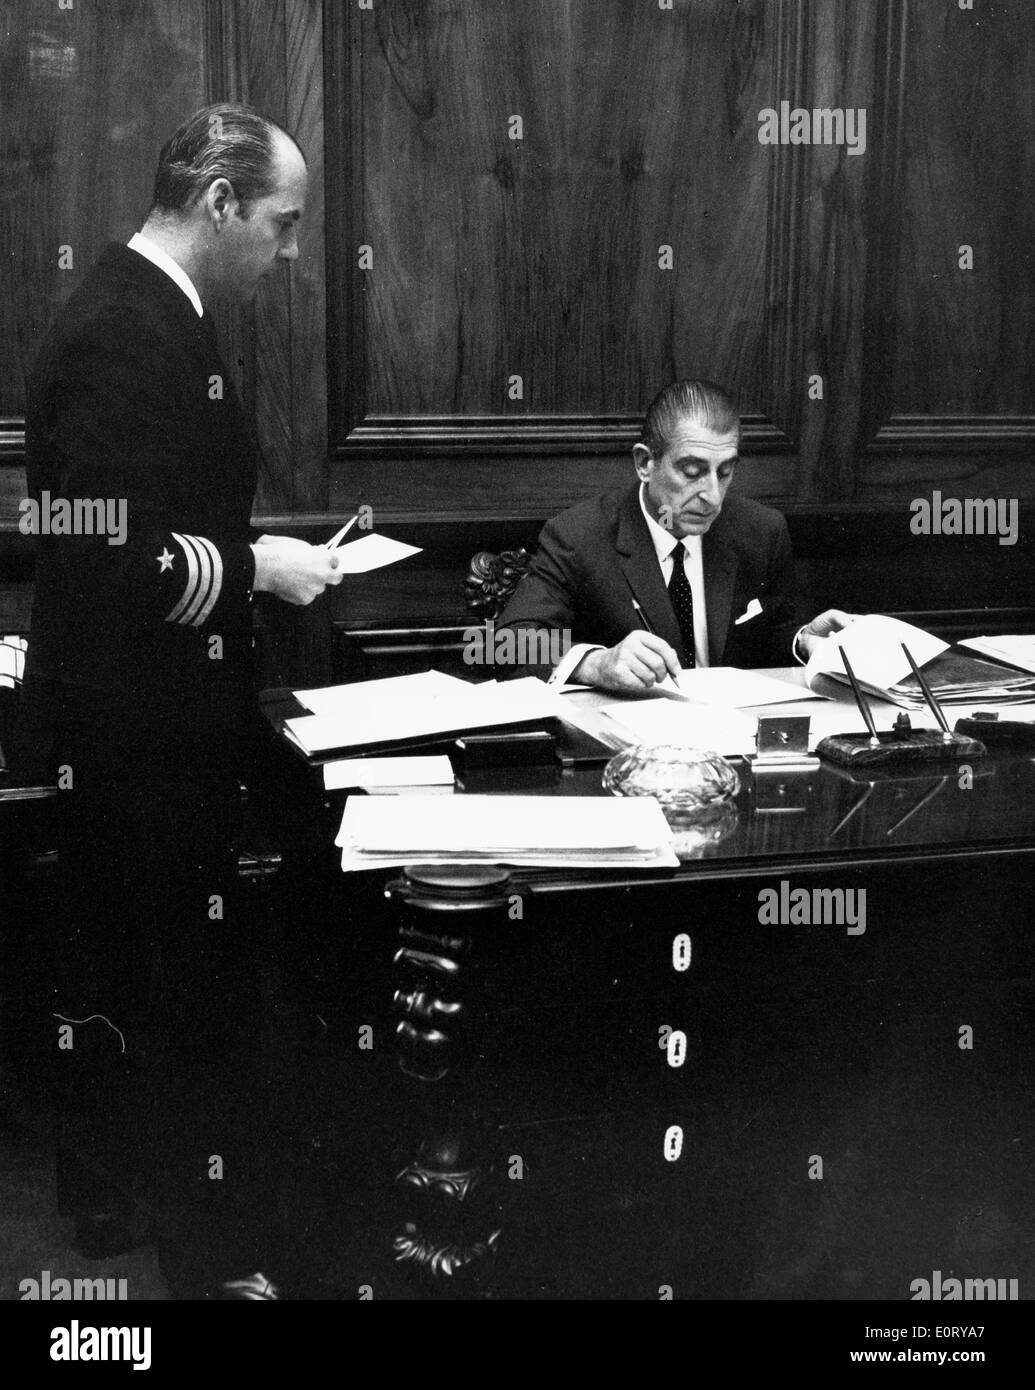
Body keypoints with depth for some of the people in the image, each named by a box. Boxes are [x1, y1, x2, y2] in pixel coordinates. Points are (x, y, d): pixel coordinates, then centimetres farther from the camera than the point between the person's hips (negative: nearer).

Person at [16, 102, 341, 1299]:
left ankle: (113, 1202, 38)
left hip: (121, 722, 11)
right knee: (191, 989, 1)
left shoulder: (139, 314, 11)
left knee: (109, 975, 21)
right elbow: (113, 561, -27)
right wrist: (255, 565, -16)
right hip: (142, 726, -11)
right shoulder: (129, 335, -21)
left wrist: (252, 549, 9)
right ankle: (214, 1256, 16)